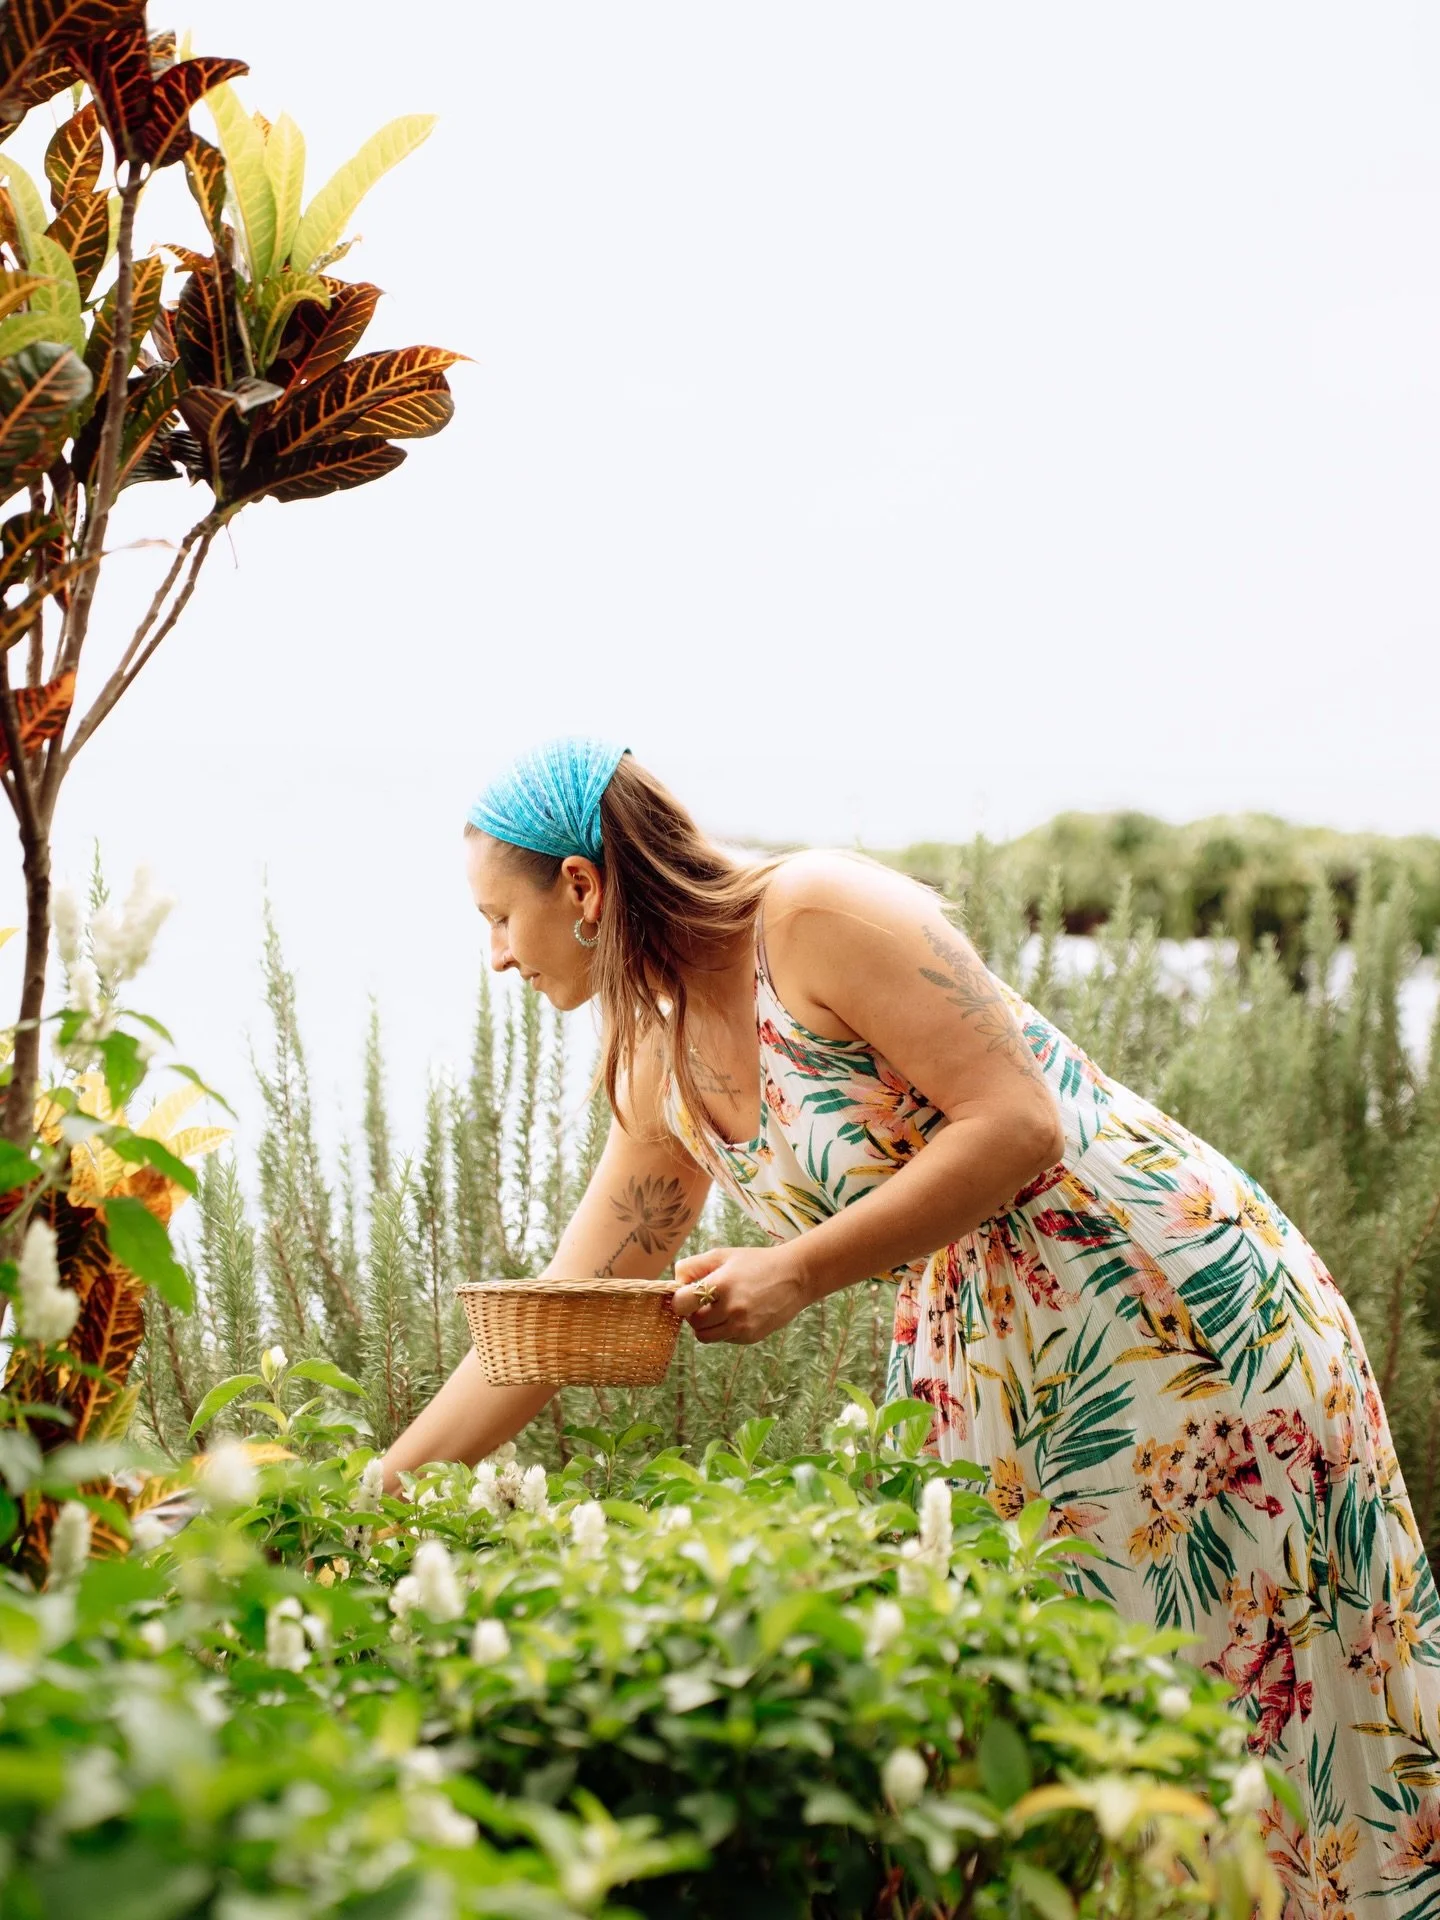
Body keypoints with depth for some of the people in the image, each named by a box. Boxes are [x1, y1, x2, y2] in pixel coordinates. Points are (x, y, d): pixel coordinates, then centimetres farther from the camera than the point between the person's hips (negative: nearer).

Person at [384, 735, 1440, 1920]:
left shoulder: (819, 913, -18)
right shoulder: (666, 1076, 7)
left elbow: (1018, 1124, -22)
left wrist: (797, 1273, -23)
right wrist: (380, 1490, 10)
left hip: (1178, 1313, -8)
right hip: (986, 1361, 8)